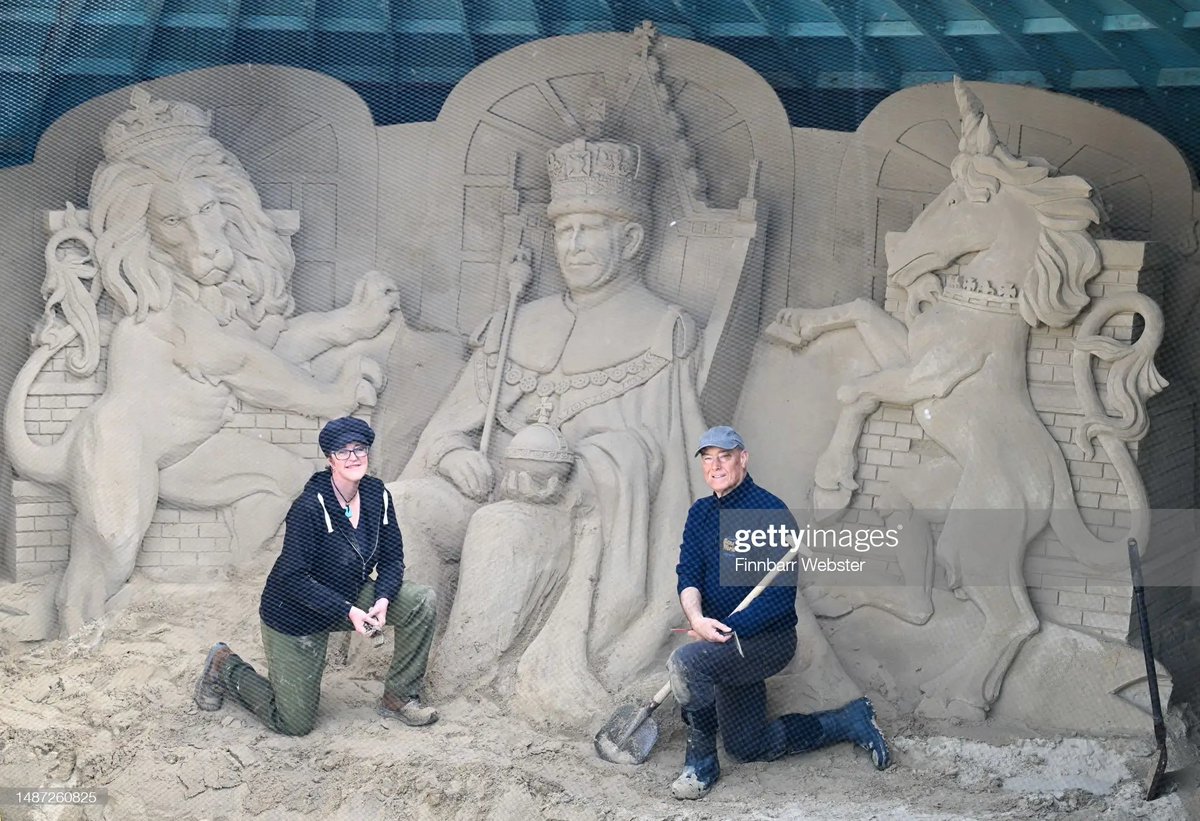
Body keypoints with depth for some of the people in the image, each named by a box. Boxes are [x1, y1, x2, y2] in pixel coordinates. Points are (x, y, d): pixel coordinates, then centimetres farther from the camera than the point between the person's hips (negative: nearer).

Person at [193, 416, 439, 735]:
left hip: (351, 597, 6)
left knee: (422, 601, -14)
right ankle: (225, 667, 24)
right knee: (295, 723, 0)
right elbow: (294, 579, -26)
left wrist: (382, 599, -19)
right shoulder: (309, 508, -27)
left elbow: (392, 558, 0)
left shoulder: (377, 495, -8)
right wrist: (347, 612, -30)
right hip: (295, 614, -6)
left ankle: (399, 697, 0)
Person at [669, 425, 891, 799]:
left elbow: (779, 597, -23)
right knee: (749, 748, 17)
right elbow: (688, 574, -4)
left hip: (768, 639, -8)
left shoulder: (769, 513, -18)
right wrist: (696, 618, -25)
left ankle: (701, 761, -12)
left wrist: (725, 629, -27)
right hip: (731, 643, 8)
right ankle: (850, 721, 32)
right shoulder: (701, 513, 5)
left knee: (685, 662, -32)